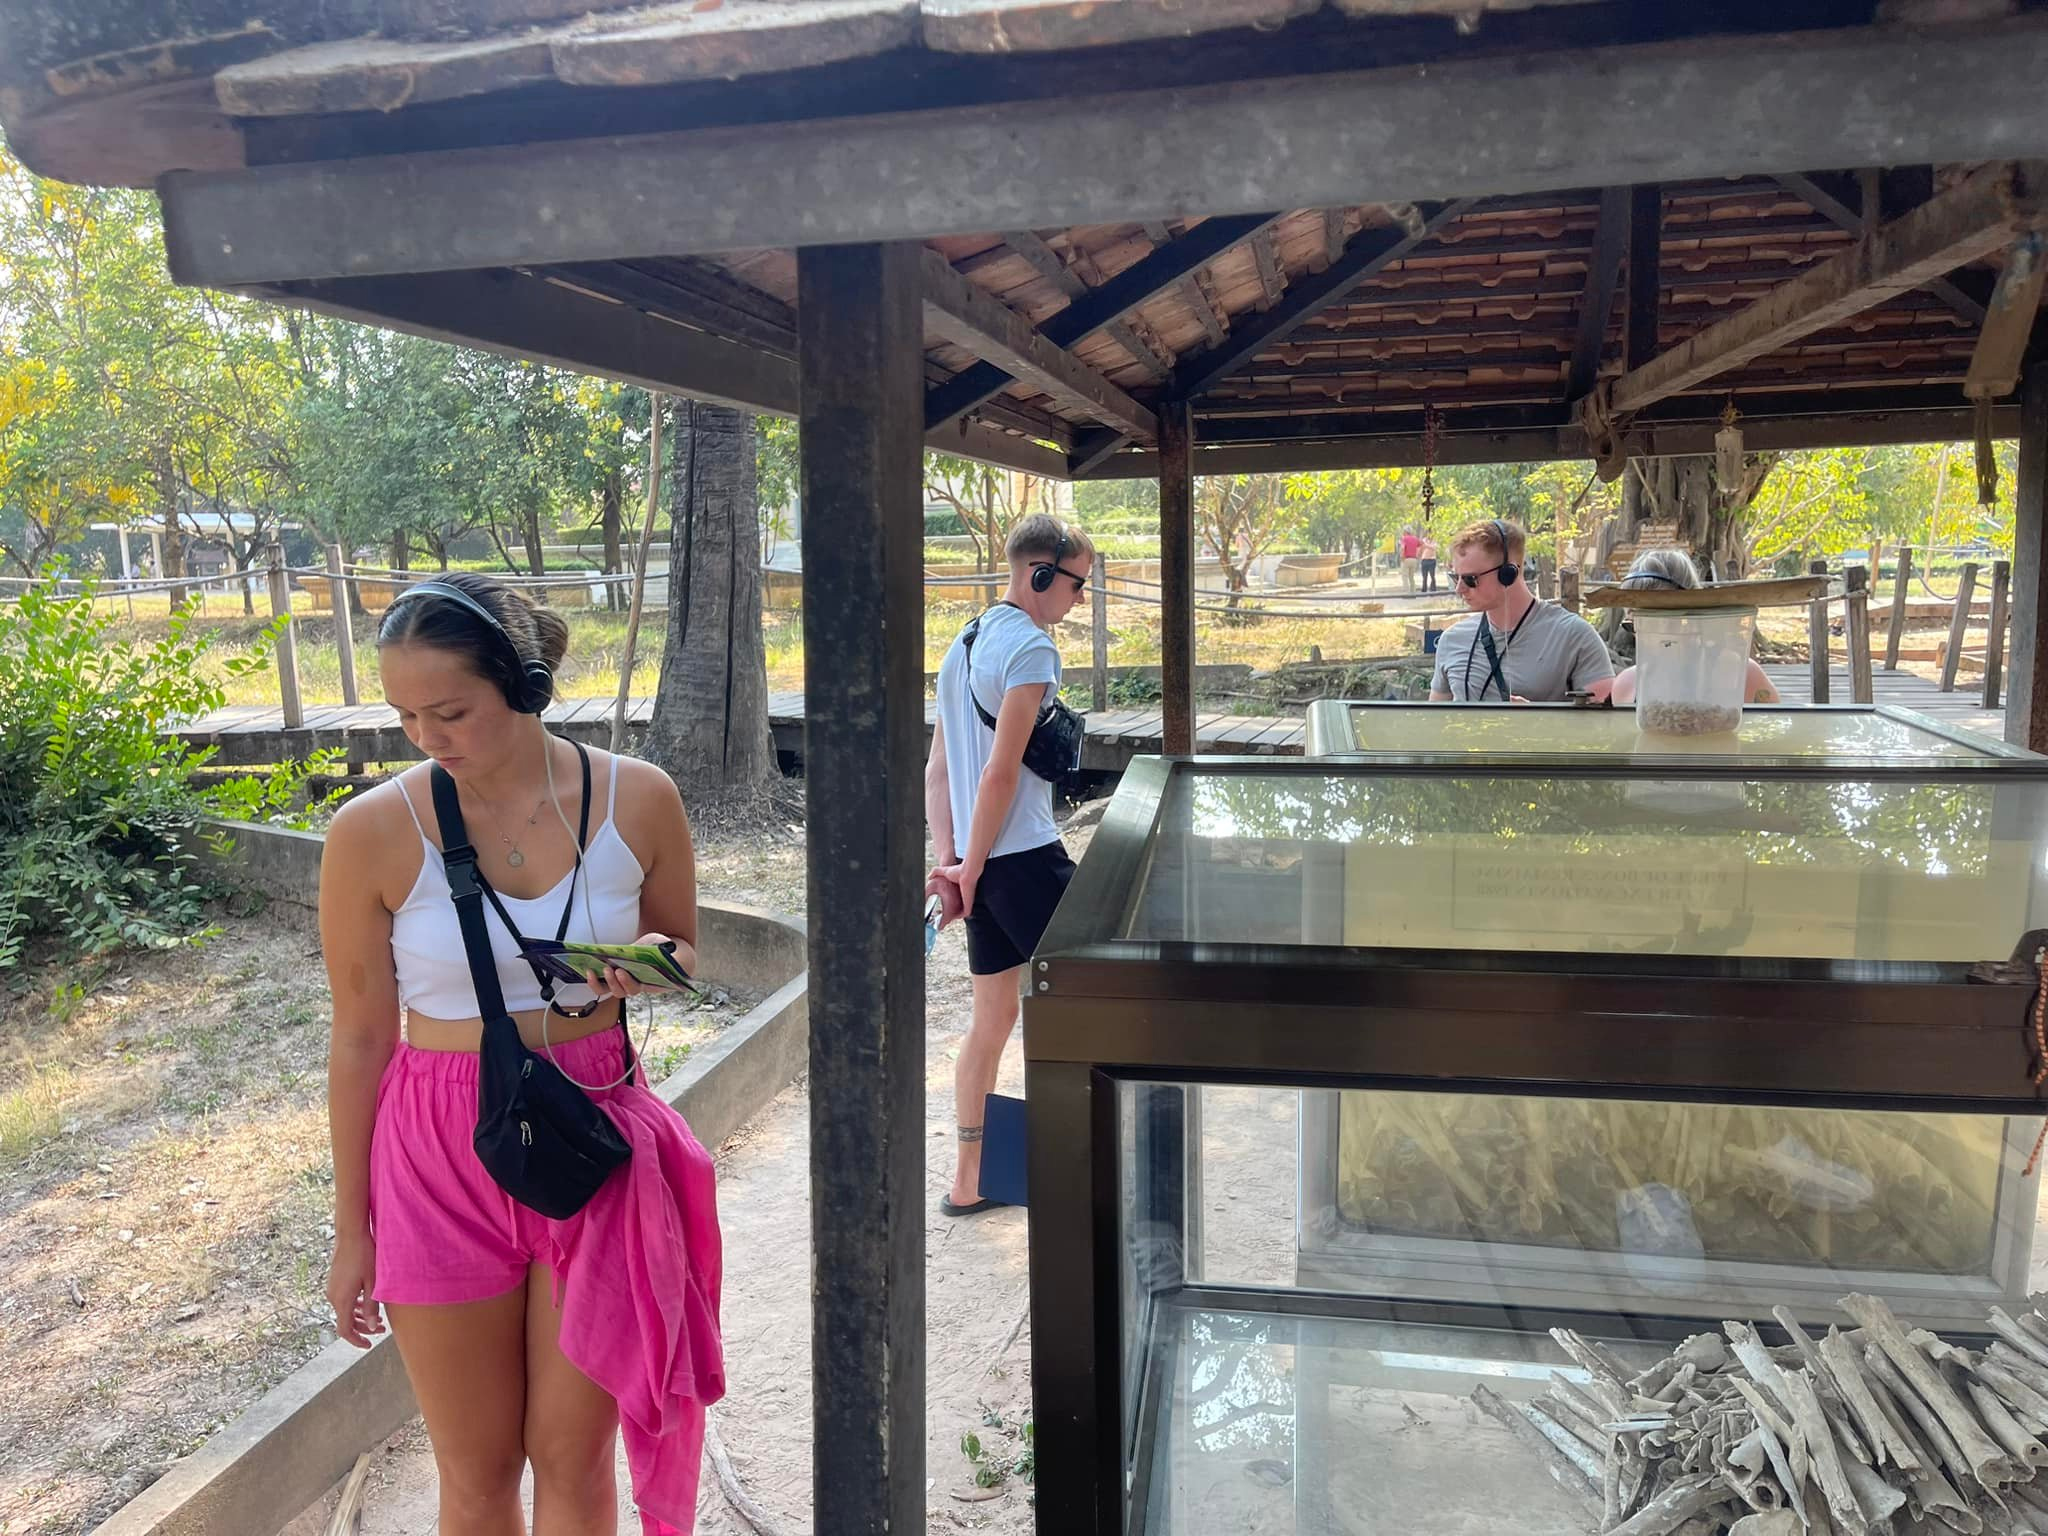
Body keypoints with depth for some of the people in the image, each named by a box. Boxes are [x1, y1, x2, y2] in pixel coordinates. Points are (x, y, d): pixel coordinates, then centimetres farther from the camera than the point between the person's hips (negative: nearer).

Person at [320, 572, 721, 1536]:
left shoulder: (635, 798, -8)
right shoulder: (374, 832, -11)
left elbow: (680, 944, 9)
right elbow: (361, 1040, -2)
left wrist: (649, 963, -15)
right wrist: (351, 1231, 5)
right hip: (443, 1152, 0)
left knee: (572, 1456, 12)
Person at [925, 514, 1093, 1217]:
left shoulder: (964, 645, 16)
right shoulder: (1031, 646, -12)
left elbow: (937, 771, 13)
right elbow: (1001, 772, -18)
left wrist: (948, 862, 7)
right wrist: (970, 871, -12)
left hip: (980, 861, 9)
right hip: (1025, 855, -9)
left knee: (994, 1017, 15)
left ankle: (968, 1179, 23)